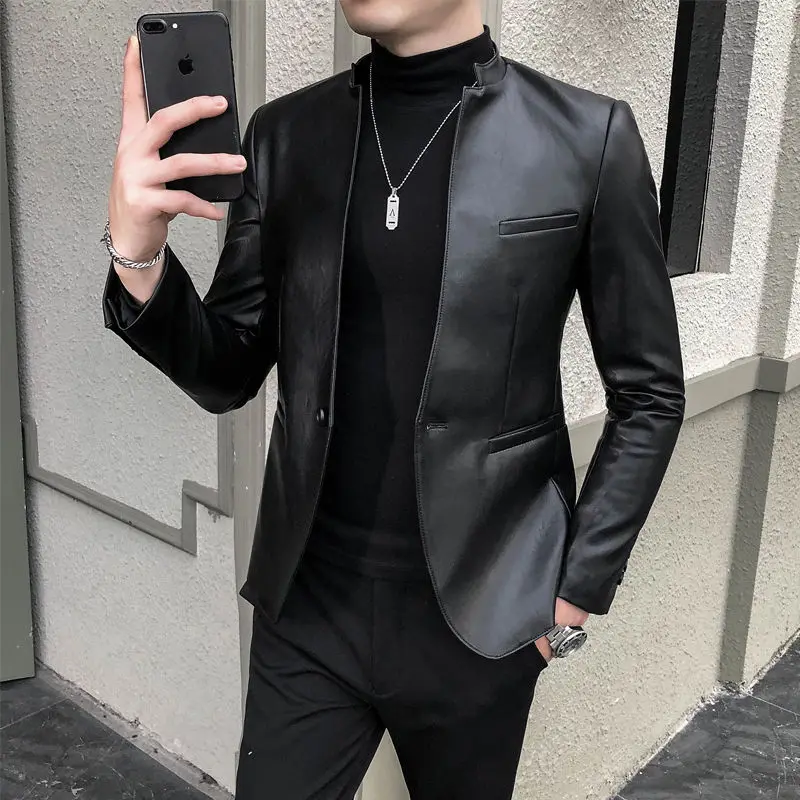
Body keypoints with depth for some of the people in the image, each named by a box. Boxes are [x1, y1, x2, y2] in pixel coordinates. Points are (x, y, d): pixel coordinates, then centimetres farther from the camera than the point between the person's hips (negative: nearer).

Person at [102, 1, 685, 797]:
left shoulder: (587, 136, -8)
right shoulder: (283, 133, 1)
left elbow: (649, 394, -2)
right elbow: (228, 374, 1)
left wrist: (578, 588, -4)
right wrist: (139, 257, -17)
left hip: (479, 611, -1)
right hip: (305, 604, 2)